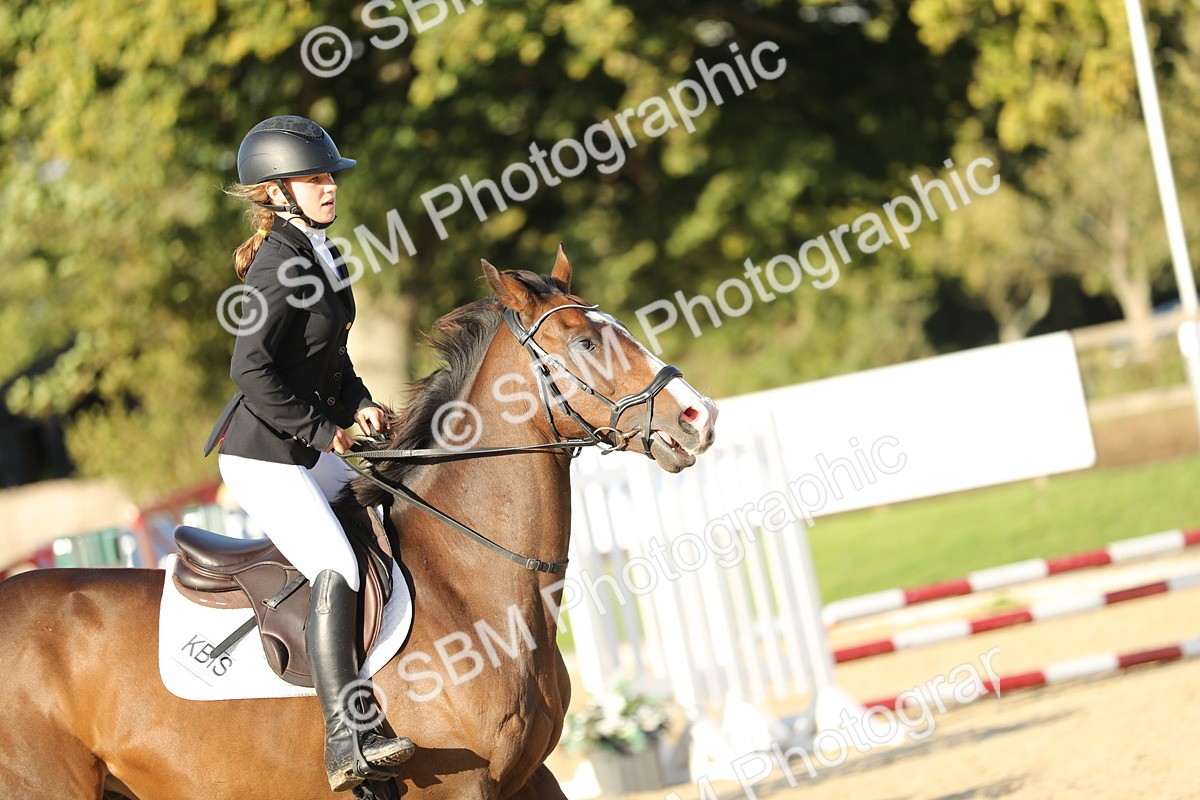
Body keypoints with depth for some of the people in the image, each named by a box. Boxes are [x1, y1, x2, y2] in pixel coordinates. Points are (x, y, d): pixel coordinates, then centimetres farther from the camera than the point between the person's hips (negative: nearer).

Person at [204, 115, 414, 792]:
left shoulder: (318, 254, 12)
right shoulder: (282, 265, -17)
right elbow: (252, 369, -24)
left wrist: (357, 405, 4)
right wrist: (322, 428, -17)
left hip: (307, 451, 10)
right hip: (262, 455, -10)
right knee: (337, 571, -22)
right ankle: (348, 743, -29)